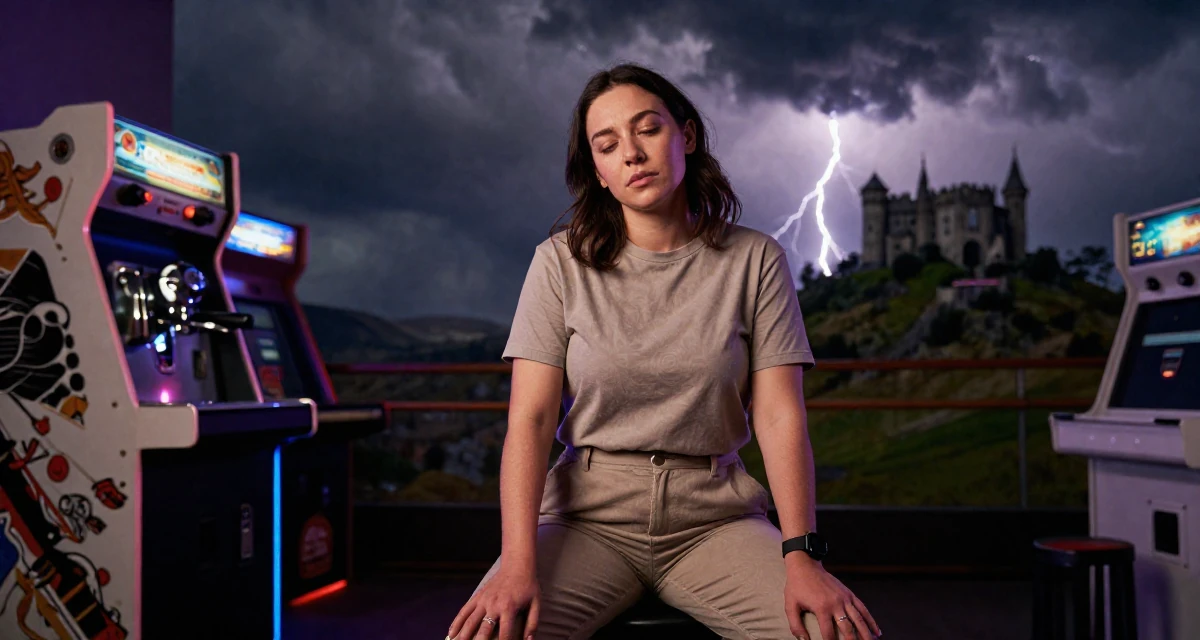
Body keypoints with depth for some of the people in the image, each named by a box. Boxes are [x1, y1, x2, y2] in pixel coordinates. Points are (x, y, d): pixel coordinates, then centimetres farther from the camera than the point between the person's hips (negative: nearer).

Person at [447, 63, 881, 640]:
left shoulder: (754, 260, 2)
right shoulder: (562, 261, 0)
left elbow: (780, 416, -3)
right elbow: (530, 419, -6)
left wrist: (801, 554, -16)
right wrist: (518, 561, -19)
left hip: (714, 516, 1)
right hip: (588, 513, 0)